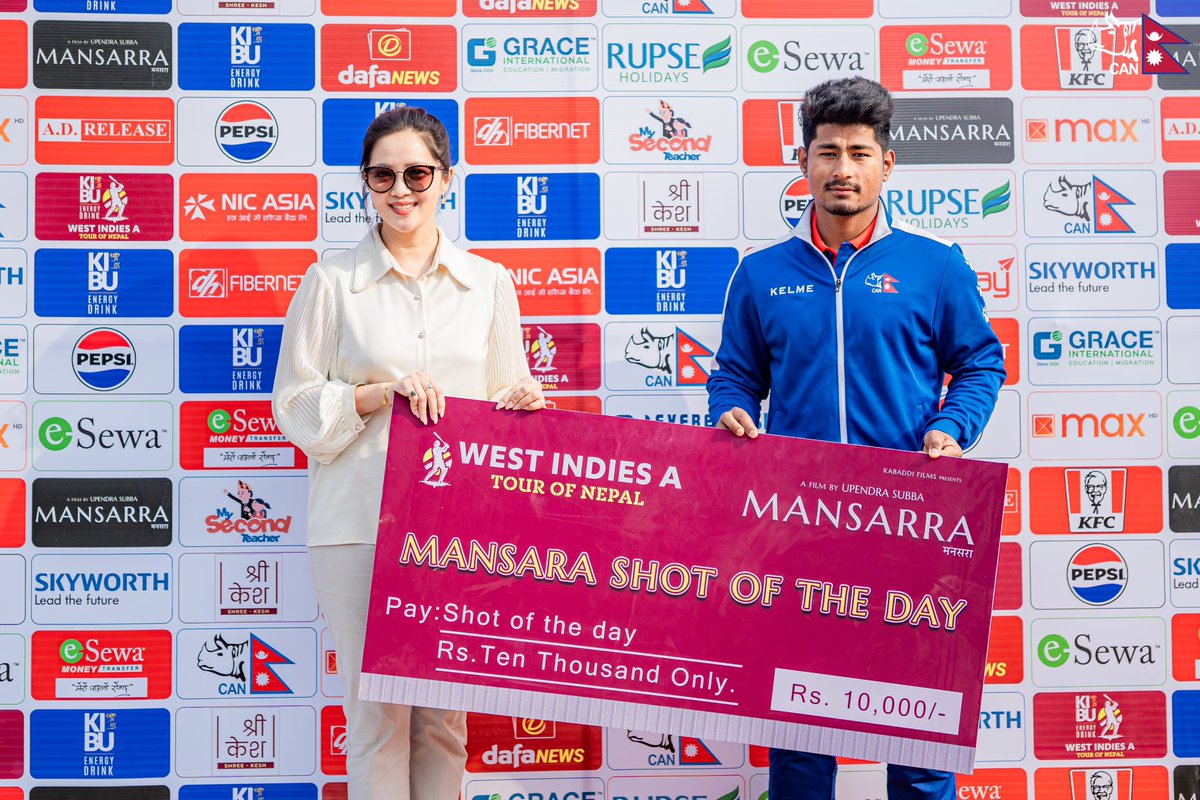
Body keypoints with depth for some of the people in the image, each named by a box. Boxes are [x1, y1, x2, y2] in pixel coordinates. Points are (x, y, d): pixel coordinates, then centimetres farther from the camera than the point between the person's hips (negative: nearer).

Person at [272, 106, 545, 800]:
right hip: (360, 526, -2)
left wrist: (522, 402, -7)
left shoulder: (489, 283, 10)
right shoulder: (332, 282, 4)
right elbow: (294, 406, 2)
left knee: (445, 715, 8)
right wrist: (383, 391, -13)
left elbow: (506, 398, 16)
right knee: (377, 714, 1)